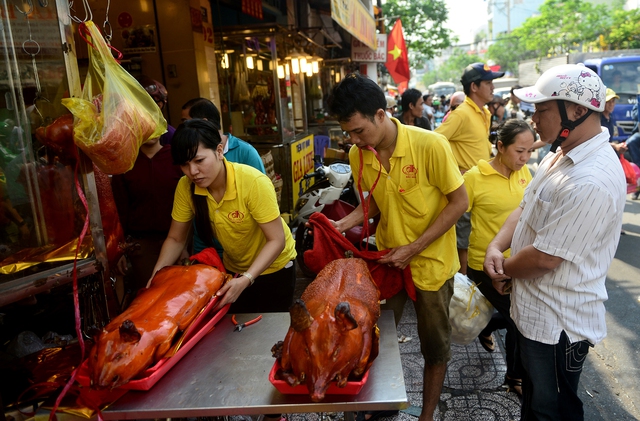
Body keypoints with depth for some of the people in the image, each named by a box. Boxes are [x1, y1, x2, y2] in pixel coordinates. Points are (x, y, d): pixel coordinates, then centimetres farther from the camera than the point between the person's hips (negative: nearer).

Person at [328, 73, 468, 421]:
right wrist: (344, 223, -11)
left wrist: (414, 248, -20)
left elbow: (459, 202, -16)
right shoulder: (358, 155, -8)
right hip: (387, 258, 4)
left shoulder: (430, 145, -23)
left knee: (434, 346, 14)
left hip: (431, 262, -3)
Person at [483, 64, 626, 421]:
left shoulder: (592, 183, -31)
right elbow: (526, 208, 9)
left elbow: (545, 258, -27)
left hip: (558, 324, -9)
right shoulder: (562, 154, 2)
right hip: (537, 310, 9)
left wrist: (505, 270, -9)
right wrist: (497, 247, -8)